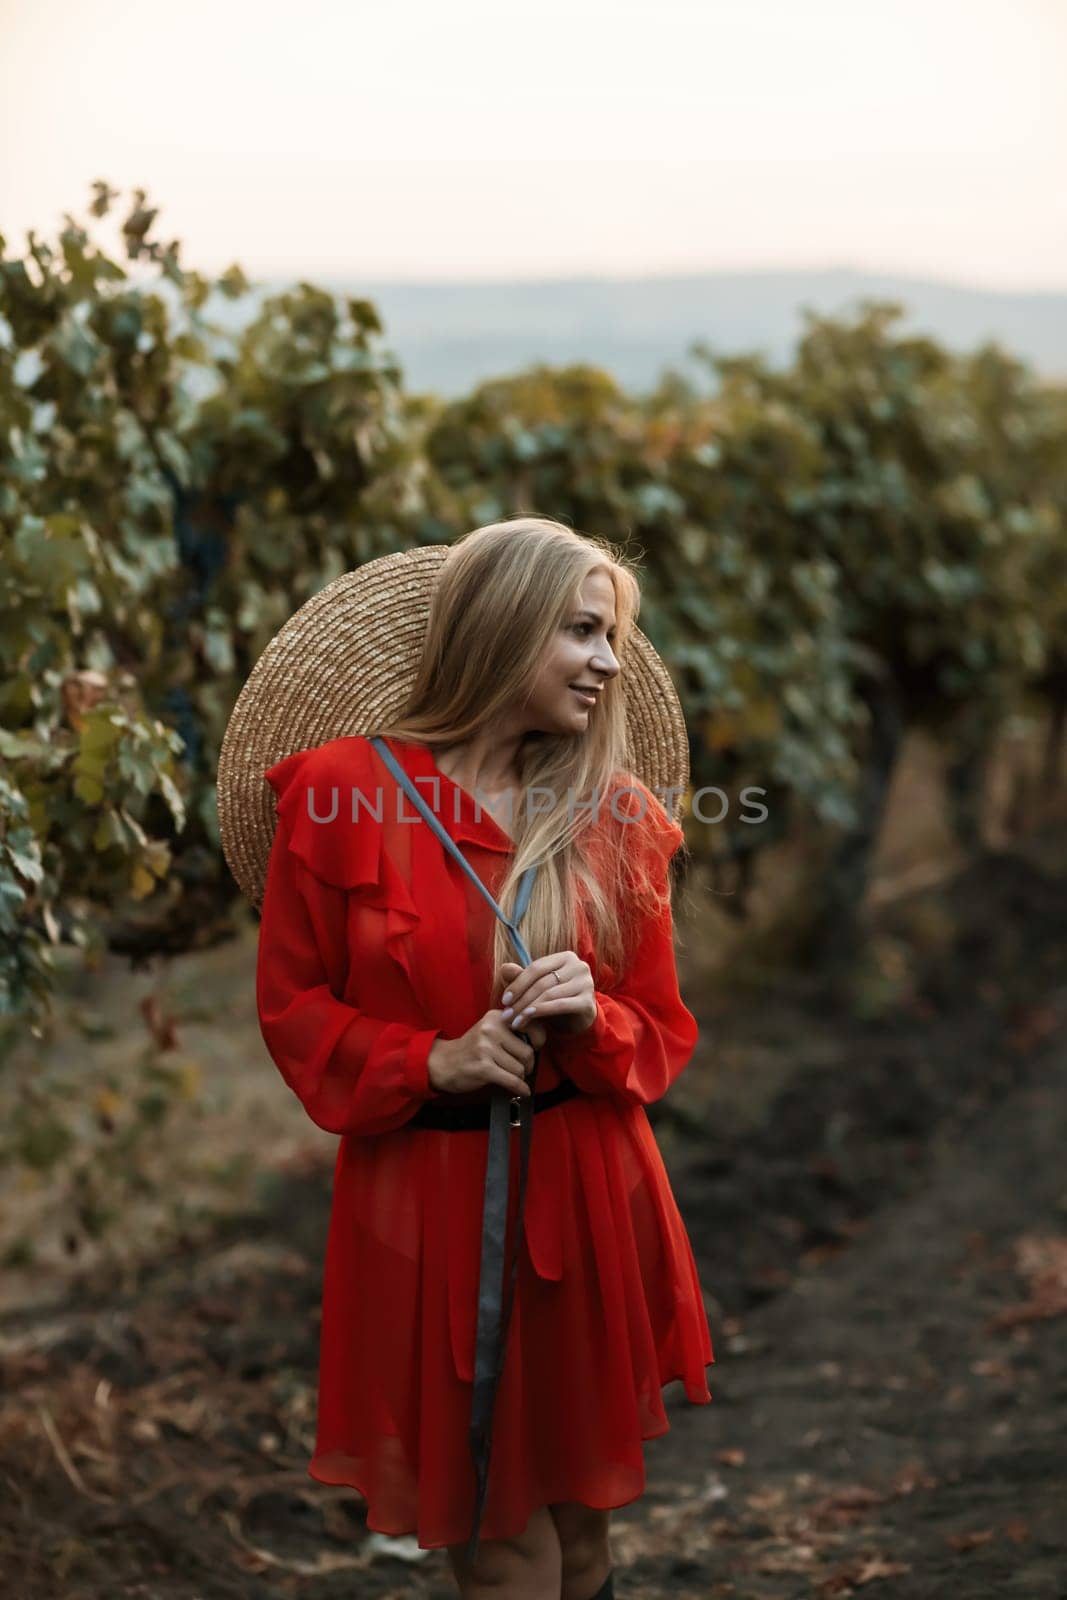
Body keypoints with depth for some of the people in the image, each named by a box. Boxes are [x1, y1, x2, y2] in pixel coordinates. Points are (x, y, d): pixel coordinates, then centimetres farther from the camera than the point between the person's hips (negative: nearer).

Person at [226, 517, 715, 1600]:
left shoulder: (618, 815, 4)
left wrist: (593, 1020, -13)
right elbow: (293, 1008, -1)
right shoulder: (342, 794, -6)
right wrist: (430, 1063, -15)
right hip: (429, 1209, -3)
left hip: (588, 1199, 3)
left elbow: (663, 1031, 9)